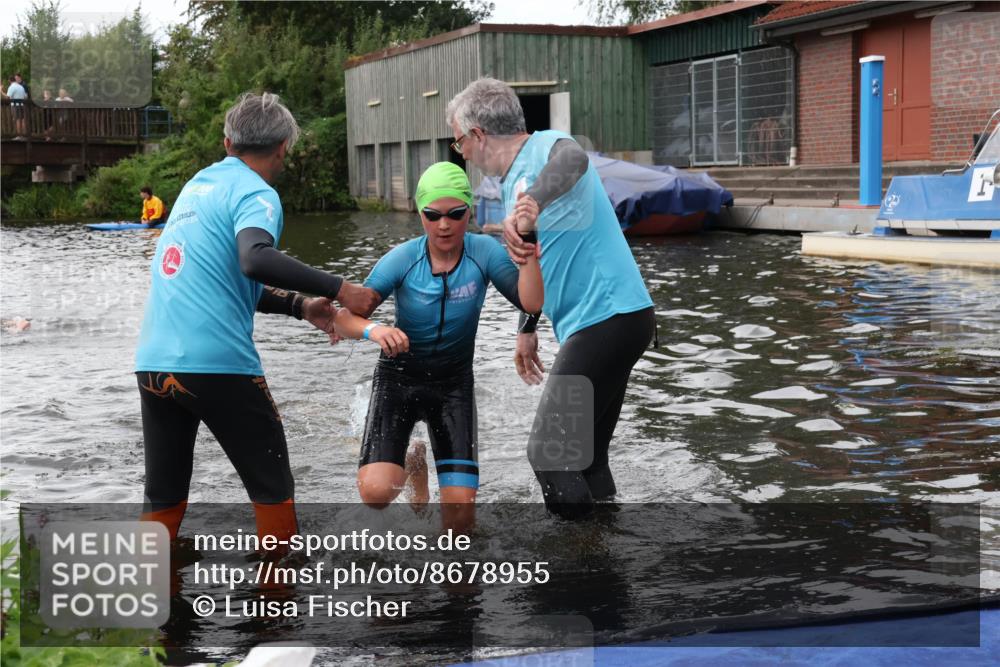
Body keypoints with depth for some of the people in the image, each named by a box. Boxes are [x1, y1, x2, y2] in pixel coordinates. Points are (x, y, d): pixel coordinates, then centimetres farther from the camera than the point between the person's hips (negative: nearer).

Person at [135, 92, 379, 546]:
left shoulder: (199, 183, 17)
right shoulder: (256, 193, -5)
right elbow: (255, 260, -27)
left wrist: (300, 307, 21)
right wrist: (339, 290, -22)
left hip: (153, 362, 7)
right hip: (217, 364, -7)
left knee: (163, 500, 15)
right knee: (273, 492, 9)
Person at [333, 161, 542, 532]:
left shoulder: (483, 252, -13)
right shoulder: (401, 259, -17)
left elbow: (531, 303, -24)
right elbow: (345, 319, -19)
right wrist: (372, 330, -41)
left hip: (453, 382, 1)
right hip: (398, 377, -1)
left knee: (461, 506, -13)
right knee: (375, 492, -19)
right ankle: (412, 463, 20)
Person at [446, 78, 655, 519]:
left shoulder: (546, 145, -12)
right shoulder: (513, 183, 17)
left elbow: (573, 160, -38)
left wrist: (530, 209, -56)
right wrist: (527, 329, 34)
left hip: (607, 318, -10)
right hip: (605, 322, 10)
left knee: (548, 453, -7)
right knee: (585, 455, 14)